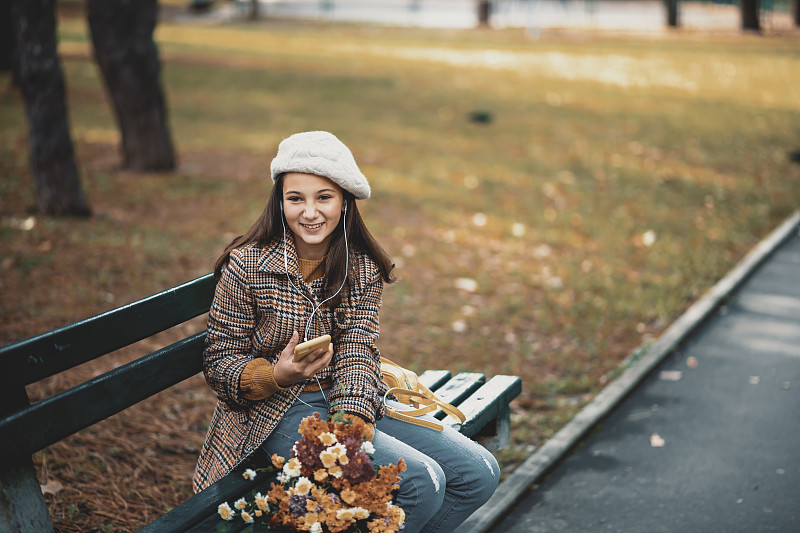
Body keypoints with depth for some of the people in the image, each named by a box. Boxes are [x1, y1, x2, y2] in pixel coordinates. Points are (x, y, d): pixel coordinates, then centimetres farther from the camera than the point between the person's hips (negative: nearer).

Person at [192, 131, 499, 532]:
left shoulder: (363, 269, 1)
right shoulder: (246, 265, -10)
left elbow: (356, 355, -9)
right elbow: (219, 362, -5)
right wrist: (277, 374, -26)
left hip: (353, 403, 6)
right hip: (280, 412, -5)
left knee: (479, 472, -5)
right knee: (422, 481, -24)